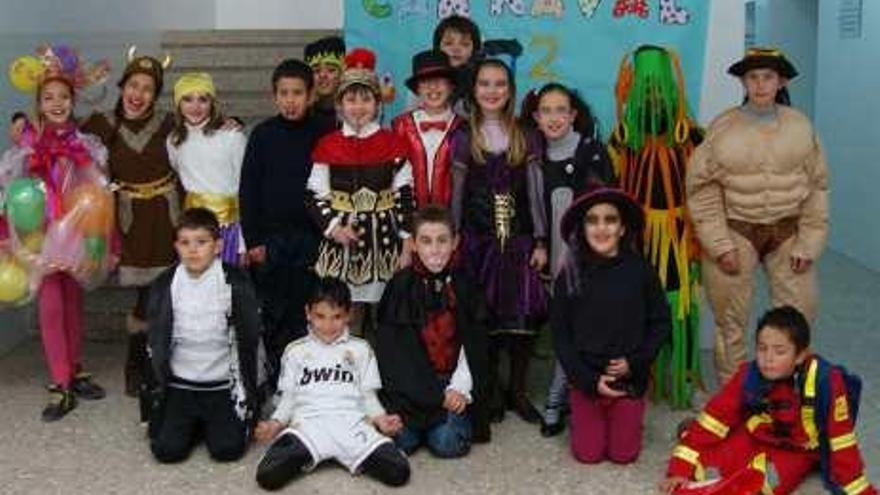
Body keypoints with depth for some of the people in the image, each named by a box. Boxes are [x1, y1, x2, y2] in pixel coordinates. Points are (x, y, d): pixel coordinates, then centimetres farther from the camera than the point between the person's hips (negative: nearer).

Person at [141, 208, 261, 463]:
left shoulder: (236, 283, -9)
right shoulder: (165, 285, -2)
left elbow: (249, 340, -3)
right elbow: (156, 344, 6)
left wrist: (248, 397, -2)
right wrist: (154, 399, 6)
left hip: (224, 386, -2)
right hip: (179, 385, 2)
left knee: (227, 449, -14)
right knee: (167, 450, -11)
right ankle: (194, 424, 20)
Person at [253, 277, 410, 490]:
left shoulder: (360, 349, 18)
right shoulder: (295, 351, 20)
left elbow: (368, 394, 15)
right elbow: (289, 397, 18)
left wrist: (380, 418, -5)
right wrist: (276, 422, -2)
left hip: (351, 423, 0)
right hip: (308, 423, 0)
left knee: (399, 472, -25)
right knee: (268, 474, -30)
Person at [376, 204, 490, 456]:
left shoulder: (465, 286, 2)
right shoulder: (400, 286, -3)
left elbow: (474, 345, 1)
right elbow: (394, 348, -6)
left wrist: (460, 388, -13)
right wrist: (437, 394, -13)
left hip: (453, 383, 1)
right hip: (410, 385, 0)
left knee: (448, 443, -18)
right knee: (401, 441, -19)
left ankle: (457, 417, 15)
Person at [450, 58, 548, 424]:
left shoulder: (525, 138, 6)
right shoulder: (463, 138, 5)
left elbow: (535, 192, 5)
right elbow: (456, 194, 6)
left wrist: (540, 242, 0)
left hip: (518, 238, 1)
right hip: (479, 239, 0)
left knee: (524, 314, -4)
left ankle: (517, 390, 12)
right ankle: (492, 390, 15)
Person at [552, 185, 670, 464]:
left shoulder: (640, 271, -7)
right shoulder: (570, 275, -6)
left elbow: (661, 323, 0)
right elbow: (560, 334, -3)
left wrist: (635, 363, -12)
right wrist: (589, 380, -11)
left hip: (630, 378, 0)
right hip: (585, 379, 0)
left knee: (623, 454, 3)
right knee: (588, 454, 2)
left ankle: (629, 420, 33)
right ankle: (580, 420, 33)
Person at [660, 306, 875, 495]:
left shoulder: (825, 382, -29)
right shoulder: (748, 376, -18)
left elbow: (842, 443, -22)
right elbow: (714, 420, -15)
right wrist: (680, 469, -19)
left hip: (796, 451, -3)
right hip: (753, 437, 3)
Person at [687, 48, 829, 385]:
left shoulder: (800, 126, 1)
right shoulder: (723, 128, -5)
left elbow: (816, 186, 4)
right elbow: (703, 188, -5)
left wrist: (808, 244, -1)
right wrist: (720, 244, -10)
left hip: (787, 231, 2)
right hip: (736, 230, -2)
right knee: (730, 319, 7)